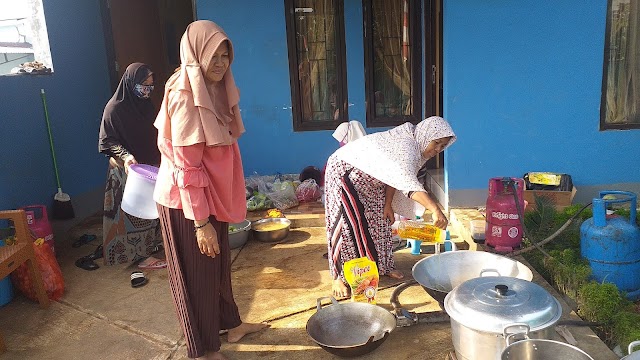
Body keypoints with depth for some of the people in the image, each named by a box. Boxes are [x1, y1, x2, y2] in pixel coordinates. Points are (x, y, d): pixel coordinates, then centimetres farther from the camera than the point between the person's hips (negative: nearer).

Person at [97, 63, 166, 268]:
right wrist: (125, 156, -28)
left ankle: (150, 243, 33)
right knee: (134, 211, 3)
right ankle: (140, 255, 13)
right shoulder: (115, 108, -16)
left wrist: (158, 161, 11)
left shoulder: (146, 104, 4)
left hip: (150, 166, 7)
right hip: (128, 169, -7)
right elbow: (107, 141, -14)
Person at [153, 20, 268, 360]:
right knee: (197, 273, 6)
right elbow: (187, 167, -24)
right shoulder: (186, 98, -22)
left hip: (210, 195, 9)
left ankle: (231, 324, 41)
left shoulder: (212, 91, 6)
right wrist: (201, 222, -23)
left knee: (218, 264, 21)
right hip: (187, 201, -9)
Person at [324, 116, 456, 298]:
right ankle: (338, 277, 0)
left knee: (379, 221, 11)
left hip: (368, 178, 10)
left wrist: (388, 204, -8)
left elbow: (395, 176, 1)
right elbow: (408, 181, -51)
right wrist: (434, 209, -61)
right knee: (347, 224, -11)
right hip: (345, 172, -10)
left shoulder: (416, 146, -2)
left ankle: (383, 266, 26)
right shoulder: (406, 146, -33)